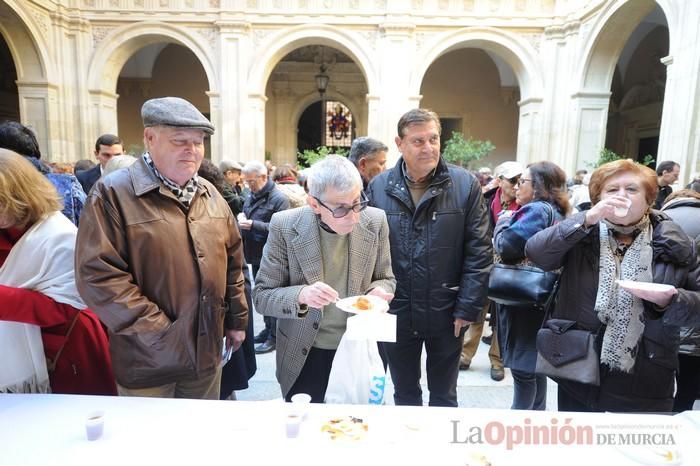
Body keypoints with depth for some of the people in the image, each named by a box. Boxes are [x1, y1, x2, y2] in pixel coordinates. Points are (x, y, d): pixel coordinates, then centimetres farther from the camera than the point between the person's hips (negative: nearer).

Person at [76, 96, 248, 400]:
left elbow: (232, 263, 11)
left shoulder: (210, 195, 6)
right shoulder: (113, 193, -12)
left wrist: (236, 320, 10)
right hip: (148, 362, -5)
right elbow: (98, 275, -19)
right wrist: (160, 333, -20)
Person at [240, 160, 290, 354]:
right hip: (255, 255, 8)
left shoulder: (279, 199, -14)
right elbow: (246, 219, 25)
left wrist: (254, 225, -25)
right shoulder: (251, 196, 11)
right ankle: (268, 328, 31)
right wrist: (241, 223, 2)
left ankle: (274, 336, 12)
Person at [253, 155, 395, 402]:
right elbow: (261, 296, -11)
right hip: (303, 357, -1)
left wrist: (378, 291, -18)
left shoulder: (375, 221, -9)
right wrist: (301, 295, -30)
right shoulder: (285, 226, -16)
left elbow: (385, 278, 4)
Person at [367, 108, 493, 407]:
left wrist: (468, 308, -9)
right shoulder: (378, 187, -3)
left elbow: (479, 252, -6)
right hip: (395, 314, 2)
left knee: (444, 397, 19)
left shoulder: (466, 185, -7)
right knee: (405, 396, 21)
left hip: (446, 314, -1)